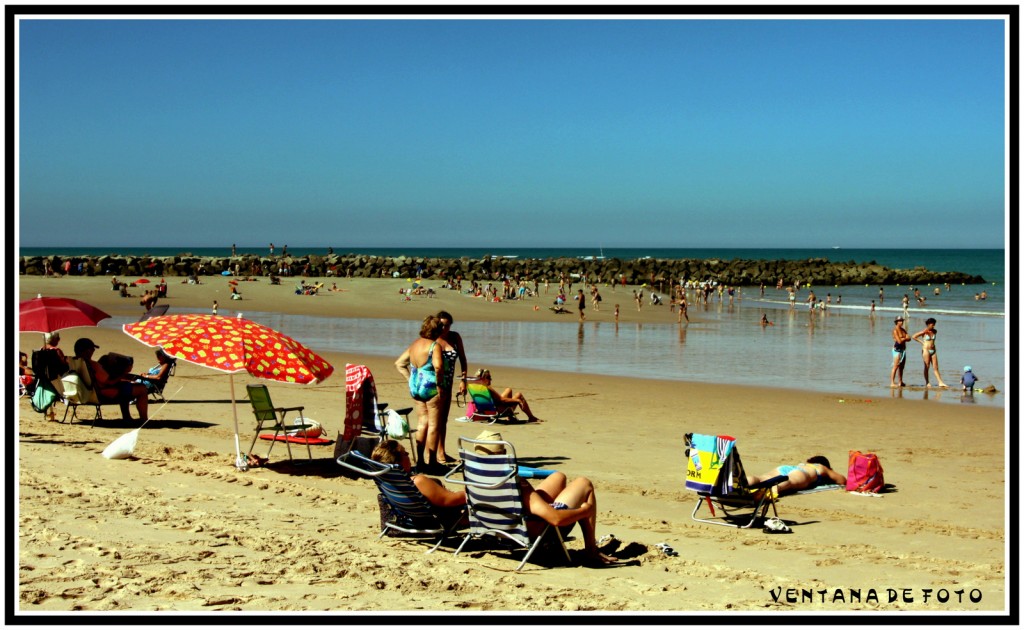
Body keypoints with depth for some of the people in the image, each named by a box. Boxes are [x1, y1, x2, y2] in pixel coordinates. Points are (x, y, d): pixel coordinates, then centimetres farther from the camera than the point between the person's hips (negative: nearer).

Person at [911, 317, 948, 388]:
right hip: (926, 350, -5)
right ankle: (927, 383, 5)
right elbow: (914, 337, -8)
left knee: (936, 367, 2)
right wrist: (921, 342, -6)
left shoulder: (934, 331, 8)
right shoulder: (924, 332, -8)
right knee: (927, 367, 0)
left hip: (933, 351, 5)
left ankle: (940, 383, -3)